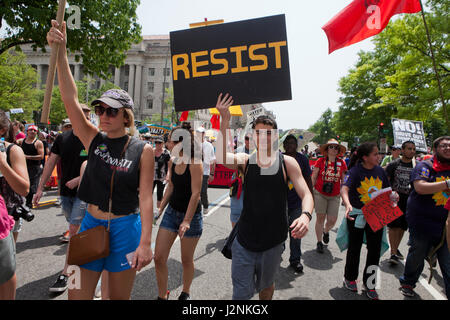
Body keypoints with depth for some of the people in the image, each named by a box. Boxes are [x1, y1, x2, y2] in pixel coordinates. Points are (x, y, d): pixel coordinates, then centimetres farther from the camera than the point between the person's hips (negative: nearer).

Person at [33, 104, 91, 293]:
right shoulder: (63, 138, 4)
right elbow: (51, 163, 7)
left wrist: (77, 180, -19)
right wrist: (40, 188, 4)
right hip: (65, 192, 5)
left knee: (75, 230, -7)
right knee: (76, 229, 18)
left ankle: (65, 273, 2)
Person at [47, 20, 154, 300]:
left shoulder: (143, 150, -9)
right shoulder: (94, 140, 1)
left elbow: (145, 197, -12)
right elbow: (71, 100, -9)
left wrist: (146, 243, -17)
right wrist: (61, 51, -18)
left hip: (125, 228, -3)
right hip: (91, 224, 3)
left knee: (120, 297, 14)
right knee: (78, 295, 10)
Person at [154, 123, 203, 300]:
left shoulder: (195, 164, -19)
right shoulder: (172, 161, 2)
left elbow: (195, 194, -22)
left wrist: (187, 221, -25)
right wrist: (160, 208, 10)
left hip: (191, 215, -6)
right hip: (172, 212, 6)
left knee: (186, 260, 12)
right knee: (159, 257, 5)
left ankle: (186, 292, 38)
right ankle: (162, 295, 26)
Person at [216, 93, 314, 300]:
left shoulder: (287, 163, -4)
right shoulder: (246, 161, -5)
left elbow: (306, 194, -9)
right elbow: (222, 158, -26)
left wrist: (305, 215, -31)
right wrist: (225, 122, -35)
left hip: (273, 240, 1)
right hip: (244, 240, -1)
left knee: (266, 286, 25)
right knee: (241, 293, 7)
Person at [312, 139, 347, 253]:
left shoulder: (342, 163, 2)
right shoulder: (320, 161, -4)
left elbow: (344, 181, 12)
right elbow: (314, 178, 1)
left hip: (334, 196, 2)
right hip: (320, 194, -2)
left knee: (332, 220, 0)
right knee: (320, 218, 2)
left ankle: (326, 231, 36)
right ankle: (319, 243, 18)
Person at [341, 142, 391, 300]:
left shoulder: (380, 170, 1)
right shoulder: (355, 171, -16)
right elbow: (344, 188, -32)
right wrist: (347, 204, -51)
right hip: (357, 214, -4)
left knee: (375, 249, 8)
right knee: (354, 247, 11)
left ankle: (368, 282, 29)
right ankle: (350, 278, 33)